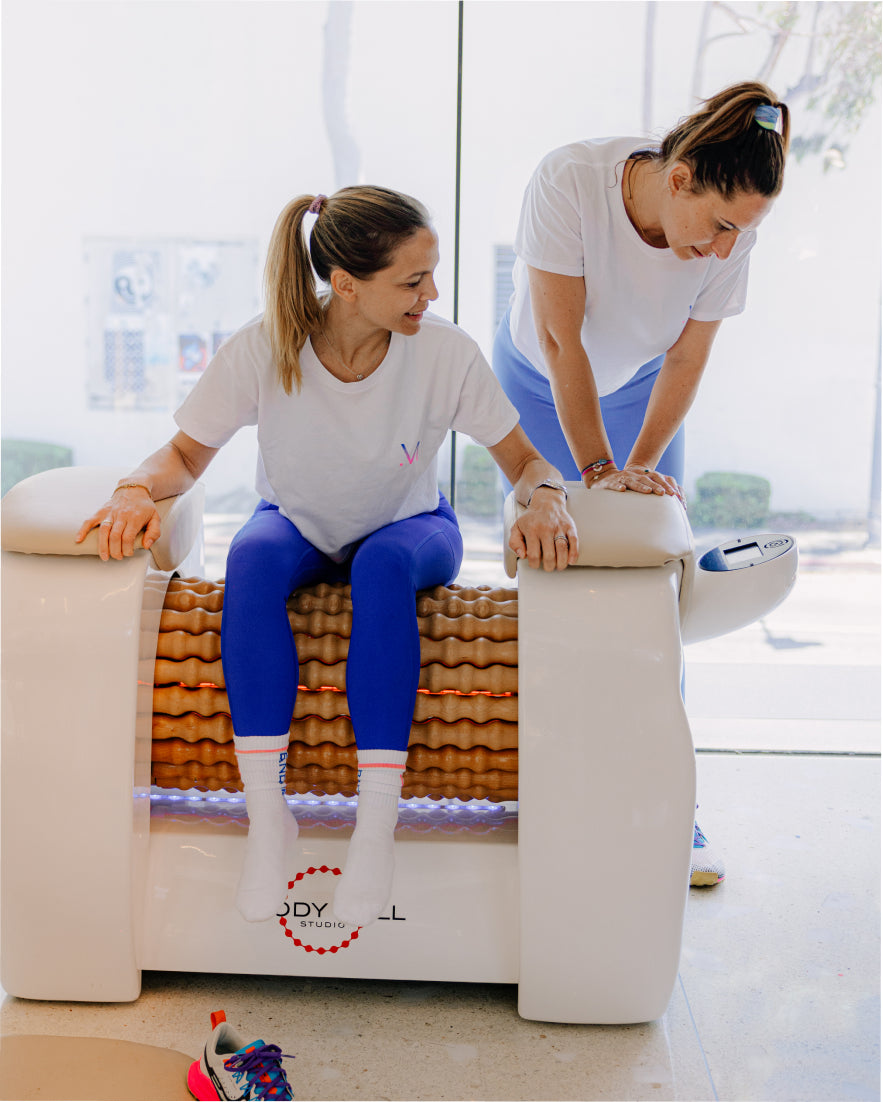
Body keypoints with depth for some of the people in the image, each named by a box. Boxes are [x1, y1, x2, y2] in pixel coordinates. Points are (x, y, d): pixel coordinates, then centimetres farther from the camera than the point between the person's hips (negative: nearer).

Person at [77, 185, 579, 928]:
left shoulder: (446, 352, -20)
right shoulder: (262, 349, -20)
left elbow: (525, 460, -14)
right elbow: (186, 454, -10)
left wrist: (545, 500, -36)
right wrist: (137, 489, -32)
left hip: (408, 528, 0)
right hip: (298, 526, 1)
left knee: (383, 565, -37)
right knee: (252, 557, -35)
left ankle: (377, 820, -32)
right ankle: (266, 813, -30)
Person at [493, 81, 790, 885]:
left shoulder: (731, 230, -23)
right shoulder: (568, 180, -34)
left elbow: (687, 360, -14)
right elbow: (561, 341, -32)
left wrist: (639, 468, -23)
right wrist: (597, 471, -34)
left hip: (640, 391, 2)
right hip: (539, 385, -2)